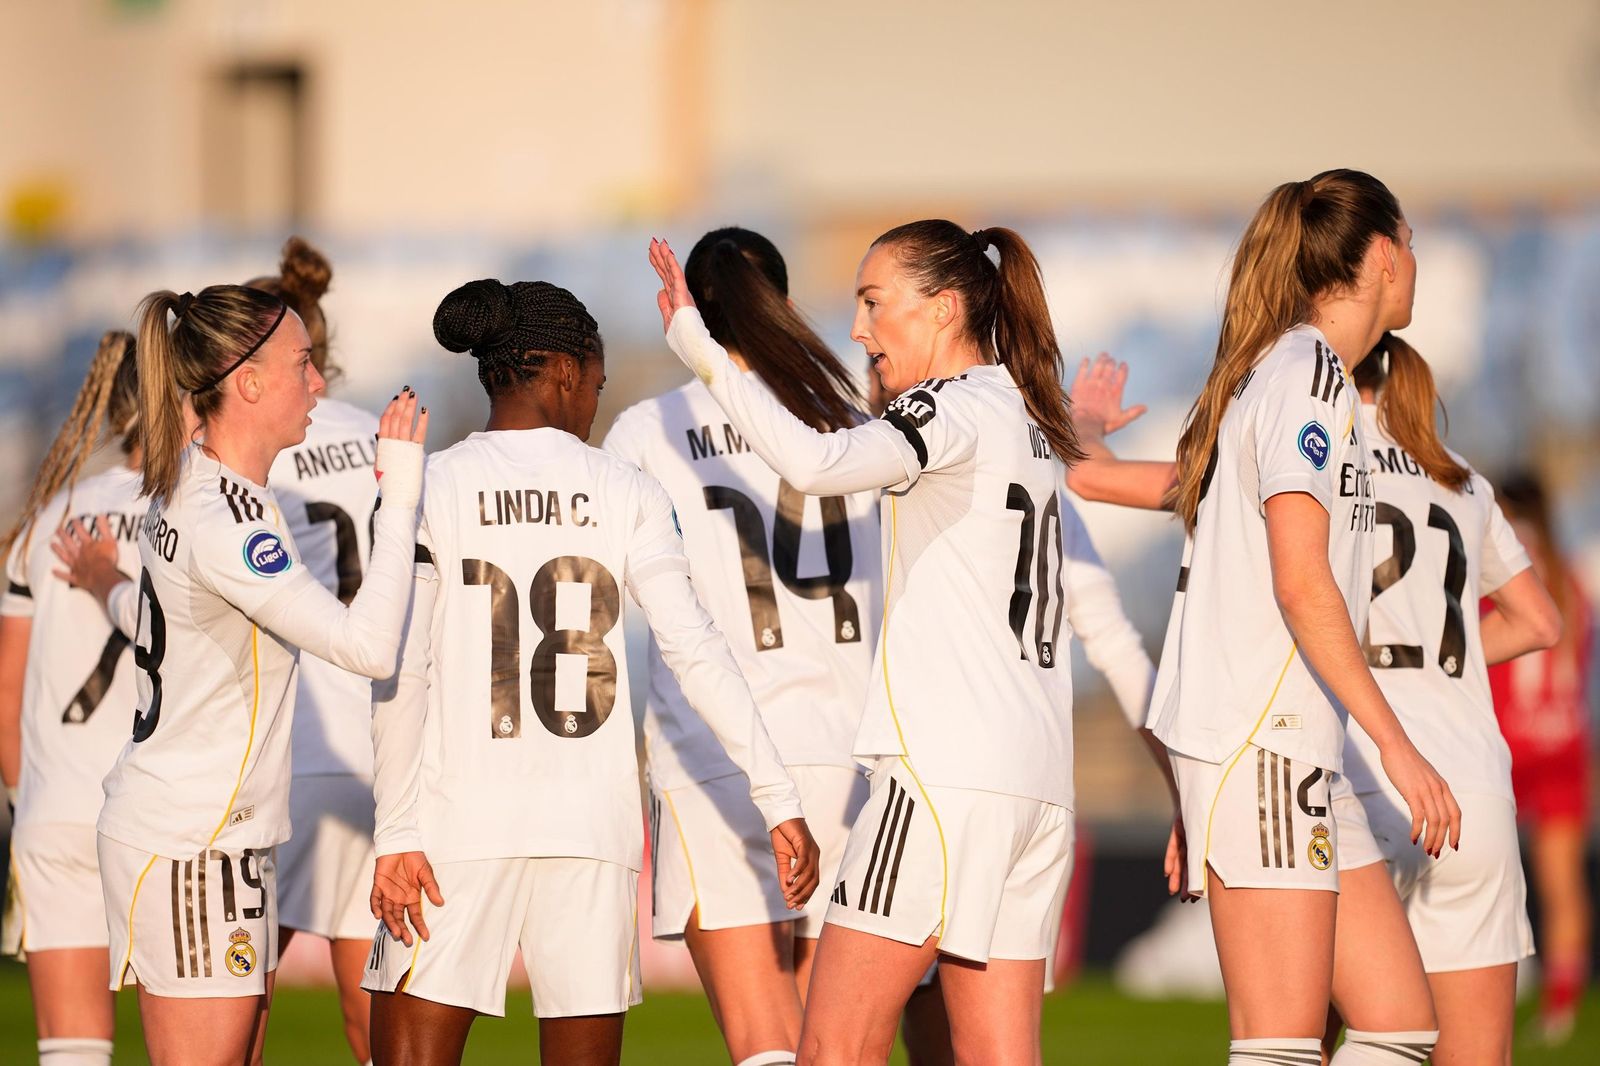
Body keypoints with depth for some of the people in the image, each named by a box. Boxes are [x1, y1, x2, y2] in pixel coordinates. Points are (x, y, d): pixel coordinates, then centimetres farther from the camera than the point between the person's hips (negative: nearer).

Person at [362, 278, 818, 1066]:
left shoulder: (433, 489, 0)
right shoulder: (623, 493, 4)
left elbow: (402, 676, -5)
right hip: (591, 824, 2)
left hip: (461, 822, -2)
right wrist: (779, 801, 1)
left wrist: (396, 836, -4)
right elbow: (696, 653, -1)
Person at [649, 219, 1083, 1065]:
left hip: (946, 767, -9)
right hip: (1036, 778, 9)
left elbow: (816, 464, -24)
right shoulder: (1026, 424, 21)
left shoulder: (959, 408, -7)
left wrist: (701, 351, -22)